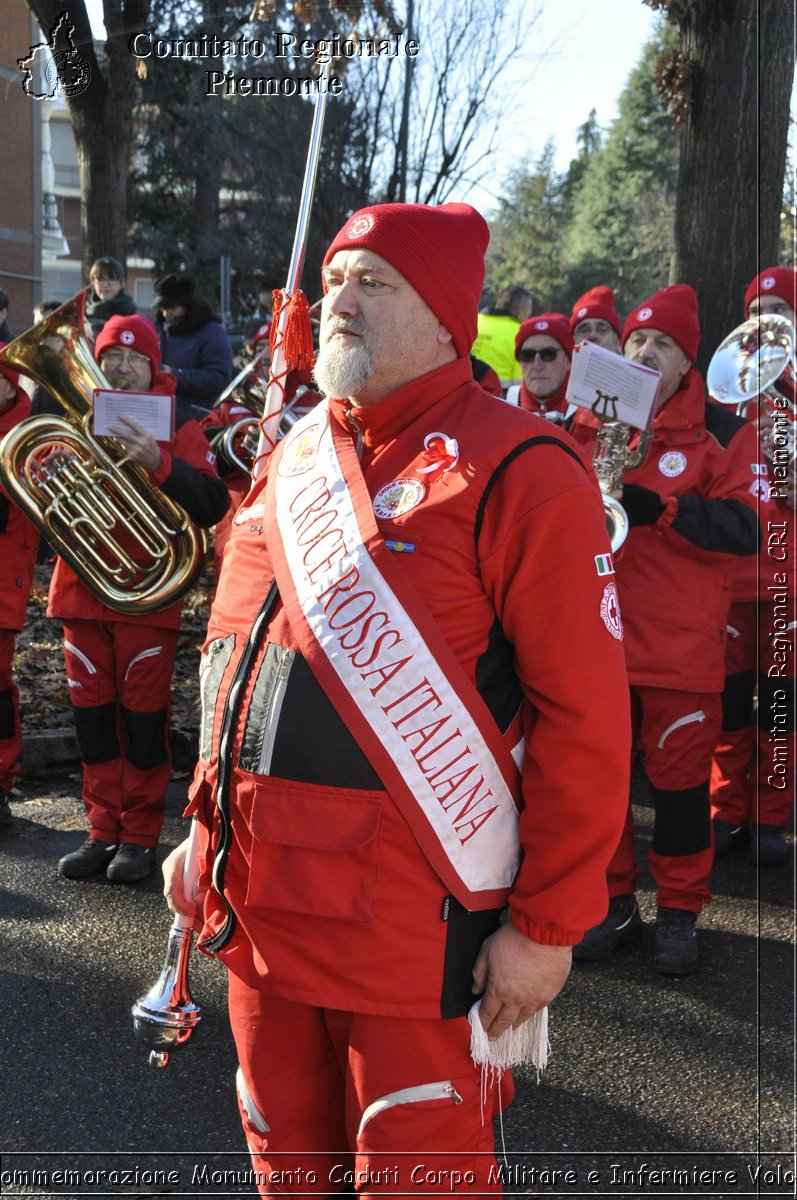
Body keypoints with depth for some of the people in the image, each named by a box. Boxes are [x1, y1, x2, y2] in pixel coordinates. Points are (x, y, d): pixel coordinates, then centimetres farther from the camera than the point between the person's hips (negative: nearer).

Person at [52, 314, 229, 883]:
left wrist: (160, 462, -27)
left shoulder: (177, 427, 0)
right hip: (83, 590, 4)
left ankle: (139, 837, 12)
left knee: (144, 717, 1)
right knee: (93, 715, 8)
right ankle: (103, 831, 19)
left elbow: (211, 507, -13)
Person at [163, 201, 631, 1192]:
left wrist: (547, 924, -13)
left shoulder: (517, 471, -12)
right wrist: (207, 828, 17)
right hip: (261, 897, 7)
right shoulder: (295, 454, 10)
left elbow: (584, 717, -14)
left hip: (414, 922, -6)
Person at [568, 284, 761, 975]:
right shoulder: (585, 425, 8)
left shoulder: (721, 433, -1)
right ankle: (614, 903, 25)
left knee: (680, 777, 4)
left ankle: (680, 913, 21)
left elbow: (746, 529, -11)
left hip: (683, 641, -3)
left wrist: (660, 508, -22)